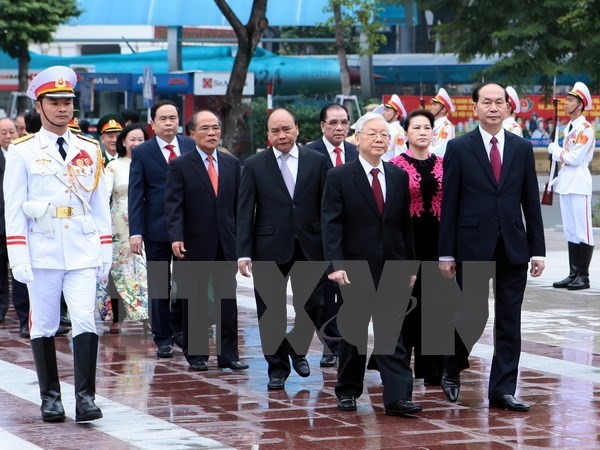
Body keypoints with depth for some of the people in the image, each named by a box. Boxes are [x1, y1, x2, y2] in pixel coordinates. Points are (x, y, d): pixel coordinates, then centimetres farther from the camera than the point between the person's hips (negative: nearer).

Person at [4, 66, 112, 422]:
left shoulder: (90, 150, 10)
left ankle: (86, 396, -9)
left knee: (86, 322, -10)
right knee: (44, 326, 5)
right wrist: (19, 257, -7)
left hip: (83, 251, 1)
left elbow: (101, 205, 12)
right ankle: (50, 397, 14)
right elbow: (14, 208, 0)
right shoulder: (23, 151, 2)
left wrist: (105, 252, 7)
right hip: (42, 252, -1)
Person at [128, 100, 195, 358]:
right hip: (157, 229, -2)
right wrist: (135, 232, -11)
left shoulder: (191, 147, 6)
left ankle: (179, 327, 24)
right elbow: (135, 194, -3)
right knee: (159, 284, 4)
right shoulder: (142, 153, -1)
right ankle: (163, 338, 13)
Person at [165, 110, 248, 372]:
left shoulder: (232, 164, 10)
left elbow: (238, 203, 12)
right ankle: (195, 355, 12)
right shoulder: (180, 166, -2)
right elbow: (173, 206, -9)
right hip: (194, 245, -3)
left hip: (226, 243, 3)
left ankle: (228, 354, 7)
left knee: (228, 300, 2)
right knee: (194, 302, 4)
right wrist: (176, 237, -21)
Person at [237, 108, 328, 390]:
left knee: (311, 306, 1)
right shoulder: (254, 165, 2)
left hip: (309, 246, 1)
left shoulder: (316, 161, 4)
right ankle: (278, 367, 16)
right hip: (270, 248, -1)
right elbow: (245, 212, -1)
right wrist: (244, 252, -8)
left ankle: (297, 348, 29)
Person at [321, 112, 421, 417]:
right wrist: (335, 264, -17)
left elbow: (405, 223, 12)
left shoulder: (399, 177, 8)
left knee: (392, 333, -4)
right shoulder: (339, 177, -3)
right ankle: (347, 391, 23)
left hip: (391, 268, 2)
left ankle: (398, 397, -10)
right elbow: (330, 224, -8)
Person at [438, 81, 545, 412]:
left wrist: (537, 249, 4)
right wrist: (446, 253, -5)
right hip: (472, 247, -3)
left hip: (513, 248, 3)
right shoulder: (459, 148, 0)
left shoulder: (522, 148, 8)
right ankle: (452, 370, 25)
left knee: (509, 321, 4)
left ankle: (502, 390, 10)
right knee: (472, 314, -1)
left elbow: (531, 202, 8)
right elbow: (449, 204, -1)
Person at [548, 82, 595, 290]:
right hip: (566, 184, 9)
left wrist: (555, 150, -4)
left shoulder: (586, 129, -11)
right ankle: (573, 274, 14)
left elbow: (574, 158, -17)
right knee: (570, 231, 10)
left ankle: (583, 276, -3)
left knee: (582, 231, -5)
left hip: (579, 184, -9)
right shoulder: (569, 127, 16)